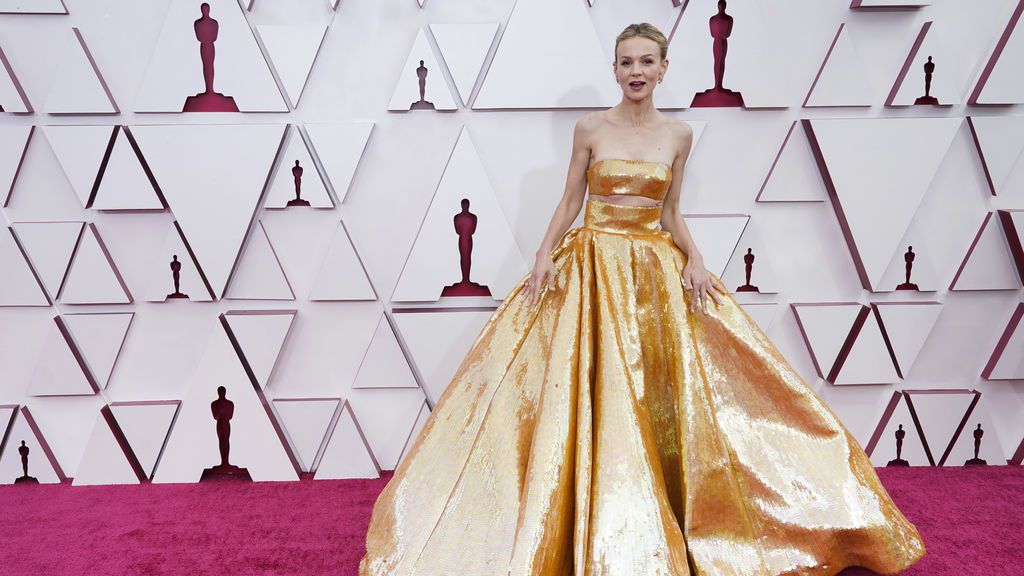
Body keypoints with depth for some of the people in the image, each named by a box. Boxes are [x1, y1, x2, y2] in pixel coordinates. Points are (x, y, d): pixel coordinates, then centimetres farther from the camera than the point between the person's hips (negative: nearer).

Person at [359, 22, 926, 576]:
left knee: (658, 389, 2)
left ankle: (657, 525, 19)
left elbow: (671, 213, 11)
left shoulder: (678, 134, 6)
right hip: (592, 266, -2)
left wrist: (694, 258, -5)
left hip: (656, 270, 2)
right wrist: (544, 256, -10)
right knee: (594, 391, -3)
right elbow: (569, 202, 4)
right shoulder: (590, 128, 0)